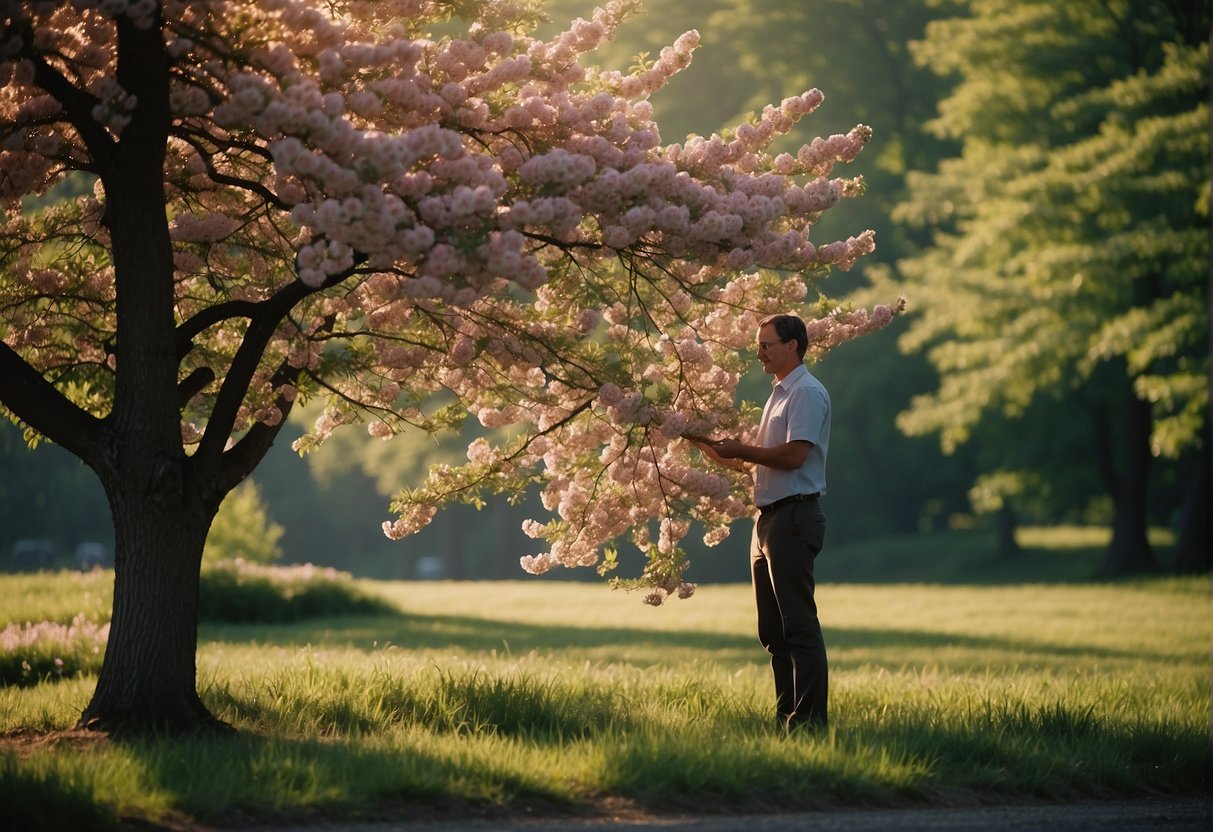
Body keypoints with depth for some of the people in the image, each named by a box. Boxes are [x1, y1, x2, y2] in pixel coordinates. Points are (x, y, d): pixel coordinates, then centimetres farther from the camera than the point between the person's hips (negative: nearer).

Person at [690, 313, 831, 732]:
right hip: (769, 519, 11)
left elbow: (794, 455, -20)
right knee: (773, 630, 11)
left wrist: (742, 450, -10)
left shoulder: (807, 393, -10)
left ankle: (810, 721, -11)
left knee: (799, 625, -11)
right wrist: (724, 454, 14)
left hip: (794, 517, -11)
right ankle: (786, 717, 15)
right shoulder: (779, 393, 21)